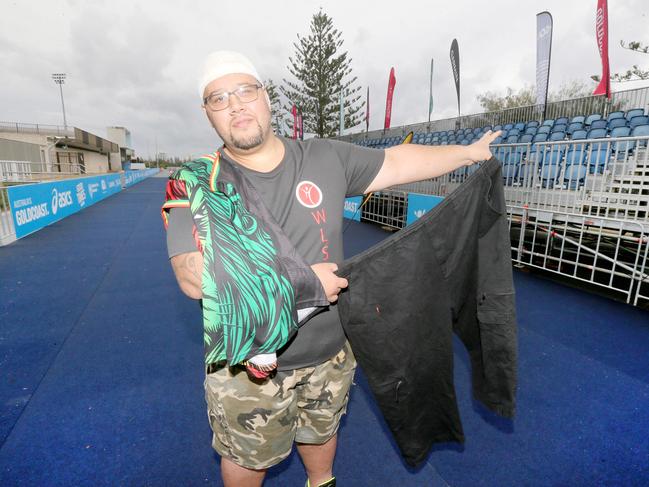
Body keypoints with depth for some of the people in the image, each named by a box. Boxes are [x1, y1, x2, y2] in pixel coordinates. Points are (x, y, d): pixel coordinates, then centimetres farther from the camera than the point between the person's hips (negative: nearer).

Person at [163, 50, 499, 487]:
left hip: (330, 352, 3)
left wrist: (469, 153, 13)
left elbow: (396, 164, 5)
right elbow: (197, 278, -27)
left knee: (321, 431, 31)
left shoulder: (326, 158, -5)